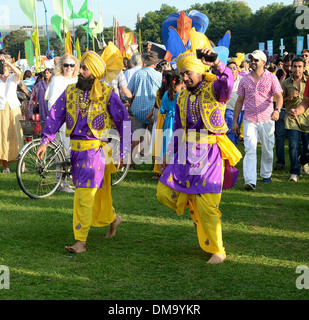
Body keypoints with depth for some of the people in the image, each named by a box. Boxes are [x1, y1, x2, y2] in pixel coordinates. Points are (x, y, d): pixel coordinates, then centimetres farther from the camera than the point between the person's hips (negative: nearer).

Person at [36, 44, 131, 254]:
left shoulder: (107, 94, -6)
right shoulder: (71, 91, 6)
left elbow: (124, 121, -2)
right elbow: (55, 116, 9)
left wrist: (124, 152, -4)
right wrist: (45, 141, -1)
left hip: (95, 149, -5)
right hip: (76, 149, 5)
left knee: (85, 195, -9)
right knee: (96, 193, 17)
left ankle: (81, 241, -3)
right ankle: (112, 218, 43)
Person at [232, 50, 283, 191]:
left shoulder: (271, 78, 1)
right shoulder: (245, 80, 9)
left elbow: (279, 96, -8)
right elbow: (239, 101, 14)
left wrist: (277, 110, -29)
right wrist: (235, 121, 10)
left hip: (267, 119, -1)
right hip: (249, 120, 1)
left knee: (267, 150, 10)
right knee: (250, 150, -12)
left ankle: (266, 174, 33)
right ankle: (250, 181, -19)